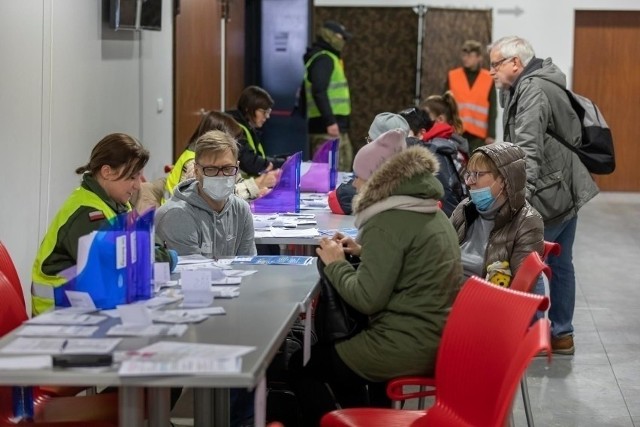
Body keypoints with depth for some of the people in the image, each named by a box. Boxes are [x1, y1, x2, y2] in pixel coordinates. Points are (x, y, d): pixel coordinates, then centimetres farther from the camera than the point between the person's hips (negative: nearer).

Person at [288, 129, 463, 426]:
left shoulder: (388, 222, -17)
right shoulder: (428, 211, 12)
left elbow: (367, 299, -19)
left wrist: (335, 264, -4)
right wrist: (364, 252, 13)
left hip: (407, 346, -10)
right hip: (435, 338, 10)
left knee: (300, 365, 6)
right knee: (337, 352, 30)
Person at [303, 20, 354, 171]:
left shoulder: (321, 58, 22)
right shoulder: (324, 59, -10)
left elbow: (309, 93, 26)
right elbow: (319, 92, -23)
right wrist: (330, 121, -28)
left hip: (323, 125, 11)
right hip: (328, 128, -11)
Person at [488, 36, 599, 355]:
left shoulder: (533, 90, -17)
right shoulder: (537, 83, 14)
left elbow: (529, 149, -29)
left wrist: (521, 196, -36)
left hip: (550, 194, -10)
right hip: (567, 190, 10)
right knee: (559, 264, 15)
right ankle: (562, 334, 23)